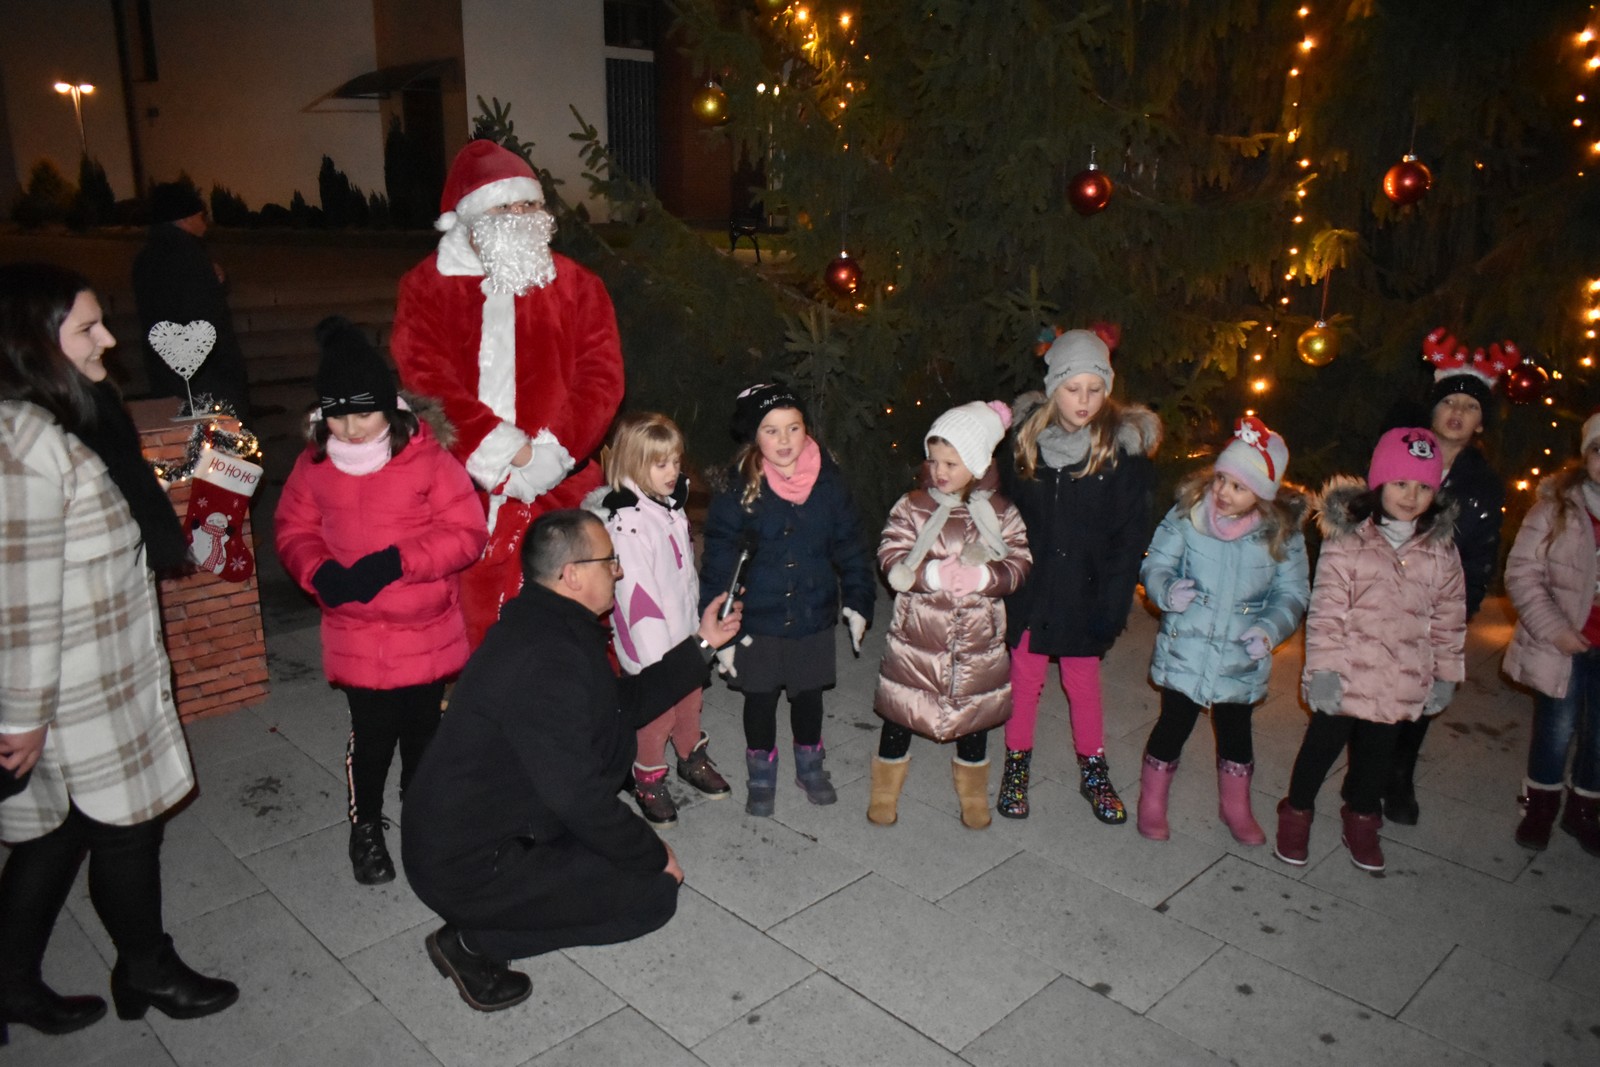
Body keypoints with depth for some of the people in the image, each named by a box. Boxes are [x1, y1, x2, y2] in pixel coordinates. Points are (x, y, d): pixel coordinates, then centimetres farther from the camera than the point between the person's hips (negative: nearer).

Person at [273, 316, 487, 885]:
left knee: (422, 733, 15)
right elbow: (293, 529, 8)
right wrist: (319, 572, -13)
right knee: (371, 736, 6)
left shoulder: (427, 457, -13)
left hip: (427, 634, -1)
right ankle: (365, 827, 32)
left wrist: (398, 561, -23)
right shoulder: (315, 463, -3)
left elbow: (466, 532, -13)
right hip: (356, 638, 1)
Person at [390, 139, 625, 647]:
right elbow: (425, 380, -4)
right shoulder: (427, 286, 6)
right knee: (473, 624, 2)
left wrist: (549, 452, -12)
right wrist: (505, 450, -14)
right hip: (464, 490, 0)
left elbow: (601, 377, 2)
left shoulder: (575, 285, 10)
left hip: (560, 487, 1)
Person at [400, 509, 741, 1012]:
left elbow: (626, 704, 13)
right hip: (470, 868, -10)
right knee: (653, 892, -6)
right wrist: (655, 856, -11)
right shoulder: (548, 661, -29)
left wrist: (701, 645, 11)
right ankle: (474, 941, 0)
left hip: (454, 832, 10)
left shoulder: (542, 624, 3)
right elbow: (581, 798, -26)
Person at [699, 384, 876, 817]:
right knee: (760, 699, 14)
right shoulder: (737, 490, -14)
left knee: (809, 694, 18)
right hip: (758, 620, -2)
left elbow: (850, 545, 3)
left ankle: (810, 765, 42)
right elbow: (719, 564, -11)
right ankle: (762, 775, 36)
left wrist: (858, 602, 1)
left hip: (814, 615, 2)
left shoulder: (829, 482, -7)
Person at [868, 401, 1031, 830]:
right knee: (900, 713, 10)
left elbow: (1019, 565, -9)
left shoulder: (1000, 513, -2)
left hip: (977, 643, 2)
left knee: (974, 717, 17)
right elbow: (892, 561, -15)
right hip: (917, 640, -1)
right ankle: (884, 792, 32)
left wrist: (982, 575, -27)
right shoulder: (912, 507, -7)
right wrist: (936, 574, -28)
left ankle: (973, 795, 40)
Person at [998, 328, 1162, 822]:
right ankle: (1016, 765, 29)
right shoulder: (1026, 435, -4)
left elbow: (1132, 536, -8)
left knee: (1083, 681, 11)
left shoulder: (1124, 445, -10)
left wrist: (1112, 603, -12)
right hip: (1030, 586, 2)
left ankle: (1094, 771, 31)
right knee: (1026, 677, 11)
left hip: (1086, 591, -1)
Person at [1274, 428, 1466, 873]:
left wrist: (1446, 673, 9)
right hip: (1345, 675, -3)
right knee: (1323, 744, 9)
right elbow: (1326, 610, -12)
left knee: (1377, 751, 19)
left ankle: (1362, 819, 40)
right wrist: (1323, 668, -15)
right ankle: (1296, 812, 30)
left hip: (1401, 682, 4)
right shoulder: (1347, 540, -11)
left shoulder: (1441, 549, 1)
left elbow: (1449, 616, 9)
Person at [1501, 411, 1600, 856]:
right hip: (1562, 645, -2)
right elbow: (1522, 570, -9)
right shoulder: (1557, 506, -9)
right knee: (1557, 728, 8)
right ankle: (1540, 805, 30)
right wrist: (1554, 628, -16)